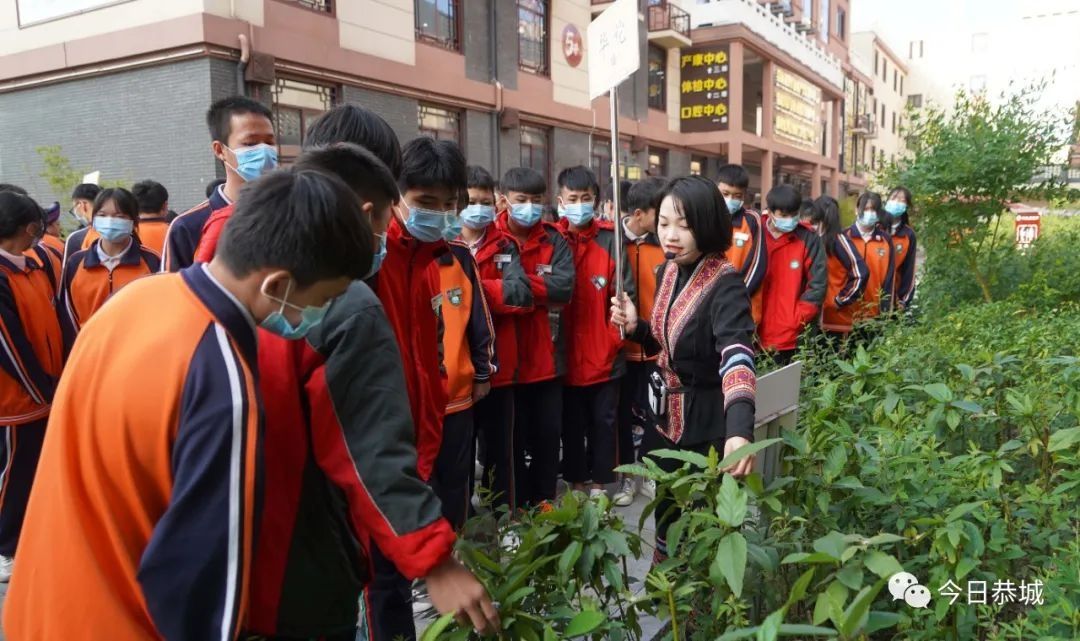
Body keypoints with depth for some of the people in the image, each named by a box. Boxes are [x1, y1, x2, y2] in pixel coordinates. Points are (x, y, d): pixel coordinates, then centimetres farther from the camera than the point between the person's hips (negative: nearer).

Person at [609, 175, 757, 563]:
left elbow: (737, 354, -40)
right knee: (667, 509, 23)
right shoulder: (667, 271, 0)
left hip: (709, 424, -7)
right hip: (667, 417, 7)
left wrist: (740, 428, -56)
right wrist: (635, 327, -9)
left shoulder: (726, 284, -23)